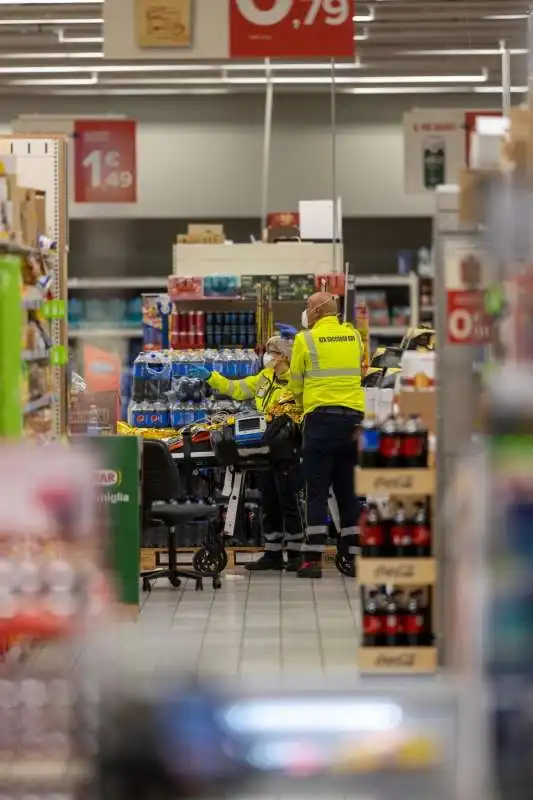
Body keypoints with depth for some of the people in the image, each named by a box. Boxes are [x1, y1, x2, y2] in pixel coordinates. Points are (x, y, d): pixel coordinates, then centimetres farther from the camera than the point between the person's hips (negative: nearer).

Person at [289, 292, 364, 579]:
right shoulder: (354, 337, 10)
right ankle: (355, 556, 8)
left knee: (317, 491, -2)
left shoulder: (306, 339, -2)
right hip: (354, 416, 4)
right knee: (348, 490, 9)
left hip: (321, 418, -4)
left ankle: (313, 559, -6)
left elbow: (295, 385, 5)